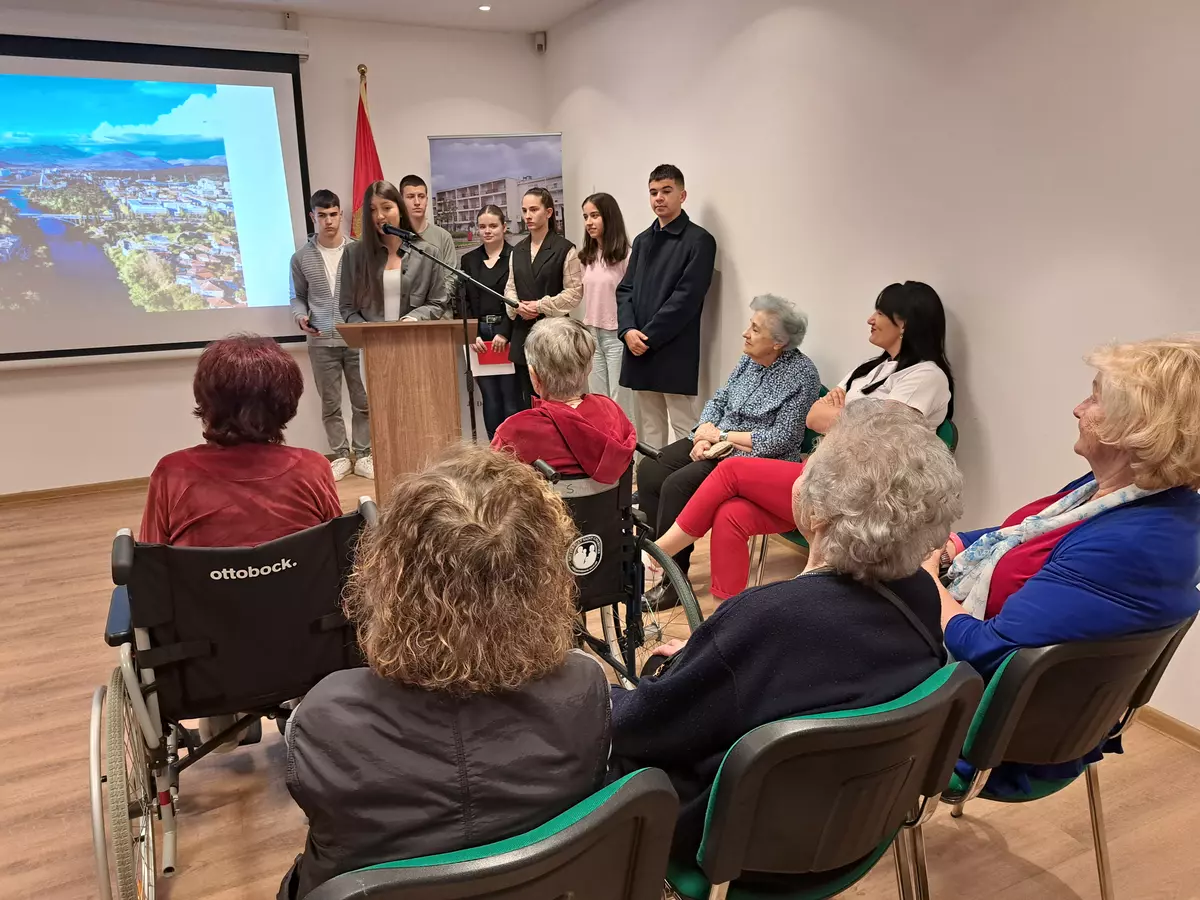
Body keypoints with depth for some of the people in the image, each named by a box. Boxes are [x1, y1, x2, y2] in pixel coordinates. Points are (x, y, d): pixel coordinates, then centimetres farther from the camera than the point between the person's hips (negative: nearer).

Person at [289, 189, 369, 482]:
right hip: (320, 342, 1)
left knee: (363, 402, 4)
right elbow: (298, 296, 12)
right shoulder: (301, 257, 4)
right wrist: (300, 316, -8)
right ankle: (341, 456, 18)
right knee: (330, 404, 7)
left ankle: (363, 454, 16)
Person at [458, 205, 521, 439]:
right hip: (479, 338, 4)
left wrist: (504, 333, -13)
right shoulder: (469, 260, 14)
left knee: (511, 398, -3)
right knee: (490, 399, 7)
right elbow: (464, 301, 9)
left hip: (508, 336, -4)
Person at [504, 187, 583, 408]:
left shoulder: (565, 249, -3)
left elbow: (574, 292, -8)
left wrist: (540, 306, -13)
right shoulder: (517, 251, 15)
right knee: (528, 401, 8)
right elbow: (510, 288, 16)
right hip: (523, 334, 5)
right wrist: (517, 306, -6)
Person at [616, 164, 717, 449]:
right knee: (648, 432, 12)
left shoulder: (699, 240, -4)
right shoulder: (642, 240, 17)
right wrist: (628, 330, -6)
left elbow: (686, 298, -12)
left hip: (675, 354, -6)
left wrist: (648, 337, -13)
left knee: (683, 433, -1)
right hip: (639, 352, 6)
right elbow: (625, 290, 12)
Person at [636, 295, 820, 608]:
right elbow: (718, 399, 13)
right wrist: (704, 434, -8)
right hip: (717, 445, 8)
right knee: (649, 469, -11)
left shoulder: (801, 374, -14)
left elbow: (781, 440, -17)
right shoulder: (749, 359, 7)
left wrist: (722, 435, -14)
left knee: (678, 485, -25)